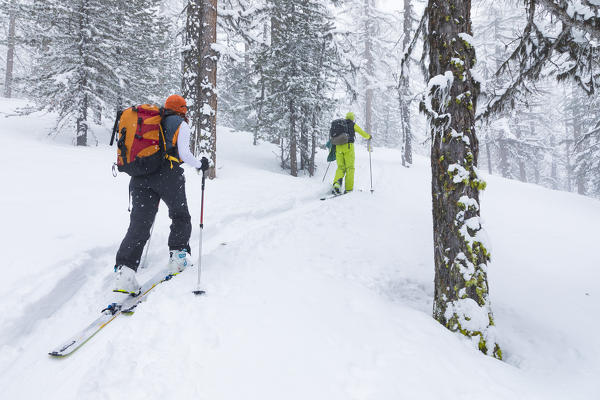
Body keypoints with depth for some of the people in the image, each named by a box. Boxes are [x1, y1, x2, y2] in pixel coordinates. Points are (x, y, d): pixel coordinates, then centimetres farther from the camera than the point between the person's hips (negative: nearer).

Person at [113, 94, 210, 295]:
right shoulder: (180, 124, 7)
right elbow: (184, 153, -6)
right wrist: (200, 164, 12)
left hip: (139, 177, 5)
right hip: (168, 176, -4)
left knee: (139, 224, -2)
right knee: (181, 217, 18)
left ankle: (124, 270, -14)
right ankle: (177, 257, 14)